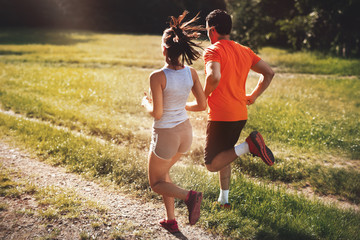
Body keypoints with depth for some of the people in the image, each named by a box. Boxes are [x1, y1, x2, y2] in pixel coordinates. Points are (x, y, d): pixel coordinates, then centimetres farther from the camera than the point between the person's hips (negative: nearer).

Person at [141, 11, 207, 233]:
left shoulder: (158, 77, -24)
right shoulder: (191, 73, -8)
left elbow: (157, 113, -22)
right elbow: (202, 105, -3)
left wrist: (146, 103, -1)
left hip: (165, 135, -6)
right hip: (185, 131, 6)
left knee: (156, 184, 16)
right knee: (162, 172, 29)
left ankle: (188, 196, -12)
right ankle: (171, 220, 27)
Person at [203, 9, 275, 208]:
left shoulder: (213, 50, -12)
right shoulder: (245, 51, 10)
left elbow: (214, 77, -31)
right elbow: (269, 73, 11)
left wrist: (204, 95, -12)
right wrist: (253, 96, 16)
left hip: (220, 117, -8)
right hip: (240, 115, 8)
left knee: (211, 164, 0)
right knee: (223, 155, 24)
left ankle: (249, 146, -19)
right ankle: (224, 199, 27)